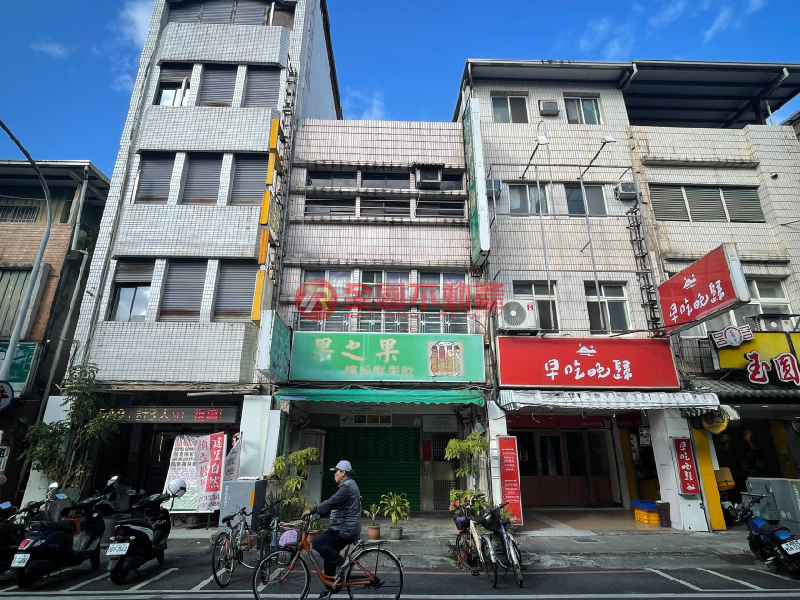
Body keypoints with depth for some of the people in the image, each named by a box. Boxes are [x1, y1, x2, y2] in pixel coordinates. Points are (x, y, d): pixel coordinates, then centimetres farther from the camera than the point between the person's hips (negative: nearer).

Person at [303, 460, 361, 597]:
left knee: (317, 543, -16)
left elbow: (330, 502, -24)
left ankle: (341, 563, -9)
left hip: (345, 529, -10)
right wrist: (317, 513, 17)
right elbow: (333, 505, 23)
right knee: (329, 554, 15)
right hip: (347, 529, 10)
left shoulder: (347, 486, -16)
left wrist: (312, 511, -17)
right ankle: (329, 588, 24)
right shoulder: (348, 485, 18)